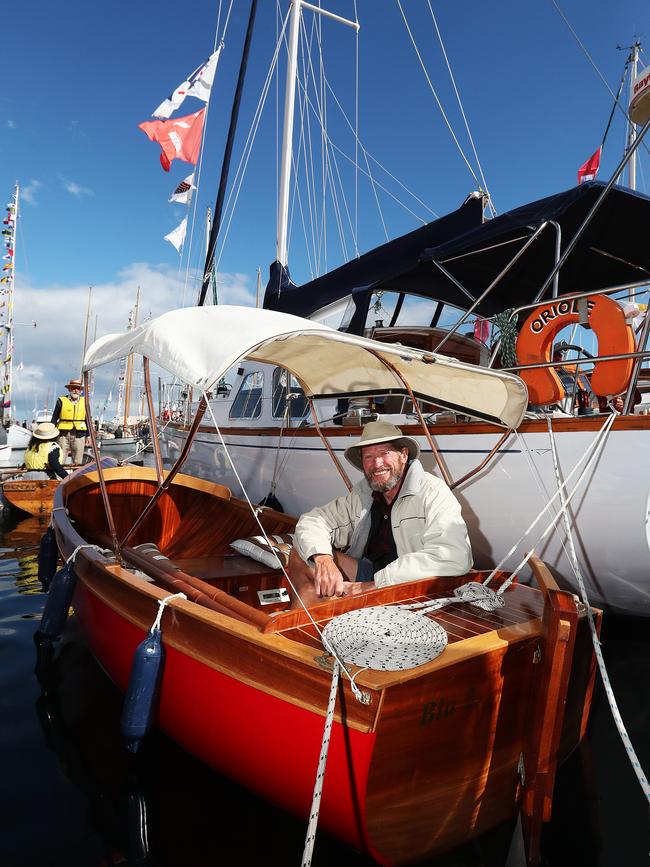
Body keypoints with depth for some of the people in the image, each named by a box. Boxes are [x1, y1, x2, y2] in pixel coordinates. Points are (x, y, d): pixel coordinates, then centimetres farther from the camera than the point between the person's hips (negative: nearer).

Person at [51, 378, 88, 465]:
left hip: (79, 435, 2)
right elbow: (54, 418, 7)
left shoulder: (84, 402, 10)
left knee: (78, 463, 5)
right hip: (63, 434, -2)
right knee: (60, 461, -2)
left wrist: (88, 436, 10)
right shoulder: (61, 401, 4)